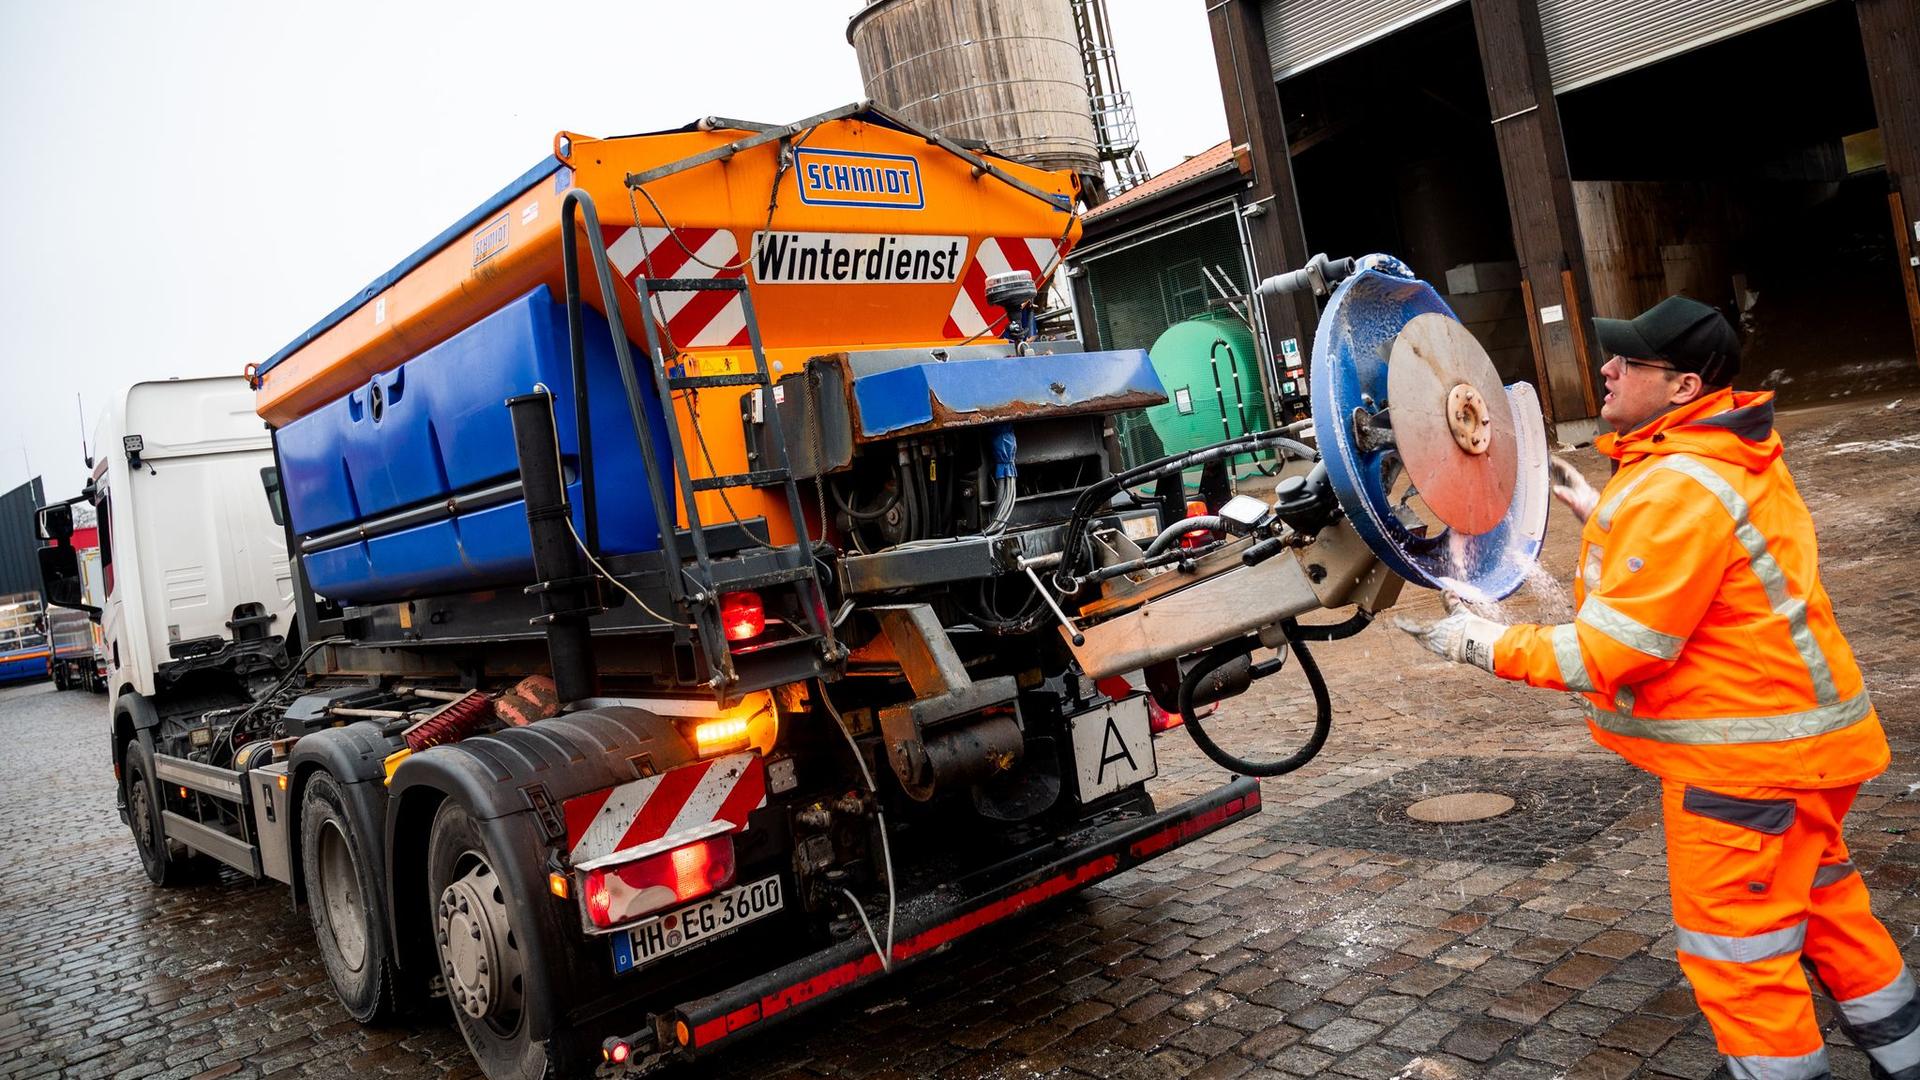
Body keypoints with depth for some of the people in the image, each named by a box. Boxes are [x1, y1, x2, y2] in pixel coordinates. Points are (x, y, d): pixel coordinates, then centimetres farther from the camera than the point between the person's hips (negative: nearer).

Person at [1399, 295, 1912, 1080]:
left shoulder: (1677, 490, -26)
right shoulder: (1728, 454, 5)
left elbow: (1613, 651, -26)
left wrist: (1487, 646, -17)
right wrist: (1601, 517, 16)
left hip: (1748, 756, -11)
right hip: (1796, 733, 11)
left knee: (1736, 951, 3)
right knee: (1826, 910, 26)